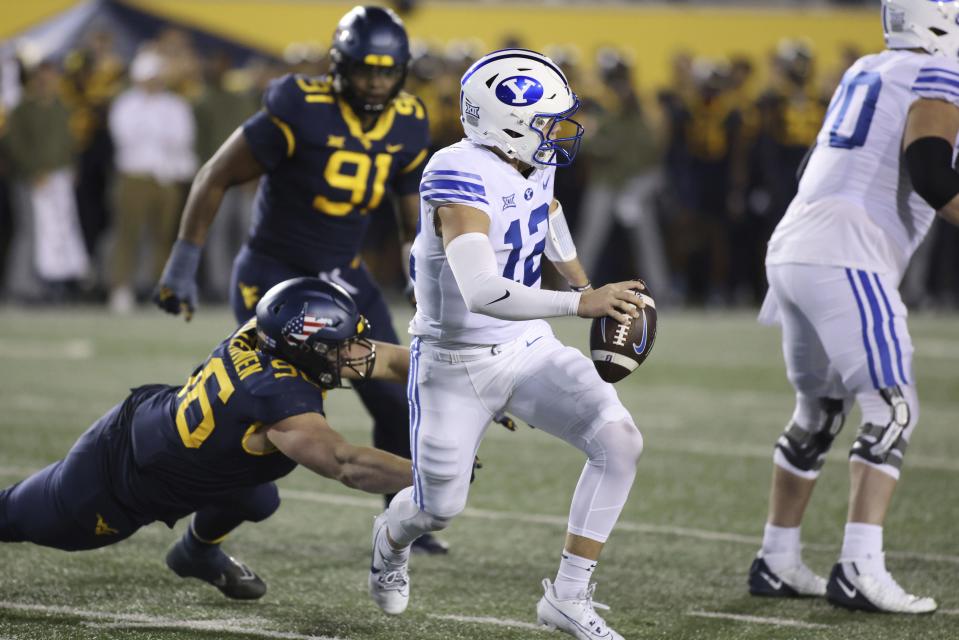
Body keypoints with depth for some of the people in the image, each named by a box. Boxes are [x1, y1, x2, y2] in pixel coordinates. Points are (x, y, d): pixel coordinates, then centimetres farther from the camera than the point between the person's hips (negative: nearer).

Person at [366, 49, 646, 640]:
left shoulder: (536, 163, -4)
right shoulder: (462, 178, -30)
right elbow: (484, 293, -42)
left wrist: (584, 282, 29)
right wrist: (580, 304, -45)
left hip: (529, 349, 6)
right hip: (457, 364, -6)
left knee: (620, 442, -15)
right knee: (439, 509, 8)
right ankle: (393, 539, 48)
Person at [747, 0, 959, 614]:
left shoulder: (866, 73, 20)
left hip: (793, 252, 9)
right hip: (846, 260, -9)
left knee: (820, 411, 20)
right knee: (892, 409, -8)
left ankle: (778, 561, 25)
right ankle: (860, 569, -18)